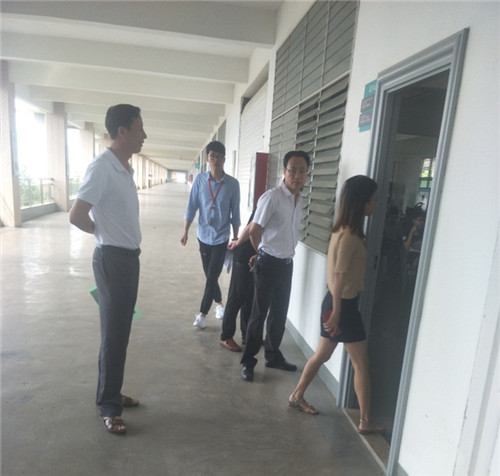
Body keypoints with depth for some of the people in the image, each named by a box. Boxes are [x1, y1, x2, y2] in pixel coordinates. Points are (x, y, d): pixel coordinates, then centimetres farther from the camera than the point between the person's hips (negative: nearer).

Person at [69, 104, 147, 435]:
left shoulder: (126, 168, 10)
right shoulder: (102, 167, -18)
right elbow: (77, 216, -20)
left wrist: (128, 242, 12)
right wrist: (103, 233, -2)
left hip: (129, 257, 9)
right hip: (112, 259, -8)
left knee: (122, 332, 17)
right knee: (113, 334, 3)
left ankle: (112, 394, 34)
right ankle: (108, 406, 21)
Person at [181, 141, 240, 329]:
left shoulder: (233, 184, -9)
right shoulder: (200, 179, -5)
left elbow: (235, 214, -2)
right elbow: (192, 206, -1)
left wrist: (236, 238, 3)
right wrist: (185, 231, -2)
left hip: (221, 237, -2)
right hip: (203, 235, 3)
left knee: (212, 277, -1)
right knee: (209, 275, 14)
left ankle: (202, 313, 11)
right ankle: (219, 303, 37)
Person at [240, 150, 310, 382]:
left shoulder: (299, 199, 7)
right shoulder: (272, 196, -18)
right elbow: (254, 230, -15)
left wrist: (285, 254, 11)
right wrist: (263, 253, 0)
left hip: (287, 264, 7)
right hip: (269, 263, -7)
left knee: (280, 313, 17)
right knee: (259, 313, 4)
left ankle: (273, 356, 35)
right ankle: (248, 361, 21)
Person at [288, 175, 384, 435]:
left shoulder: (344, 230, 7)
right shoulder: (350, 235, -22)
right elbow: (339, 276, -23)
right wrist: (336, 312, -20)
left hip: (338, 302, 9)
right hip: (343, 304, -9)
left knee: (322, 354, 20)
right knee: (361, 364, 7)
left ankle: (297, 396, 35)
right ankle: (366, 421, 23)